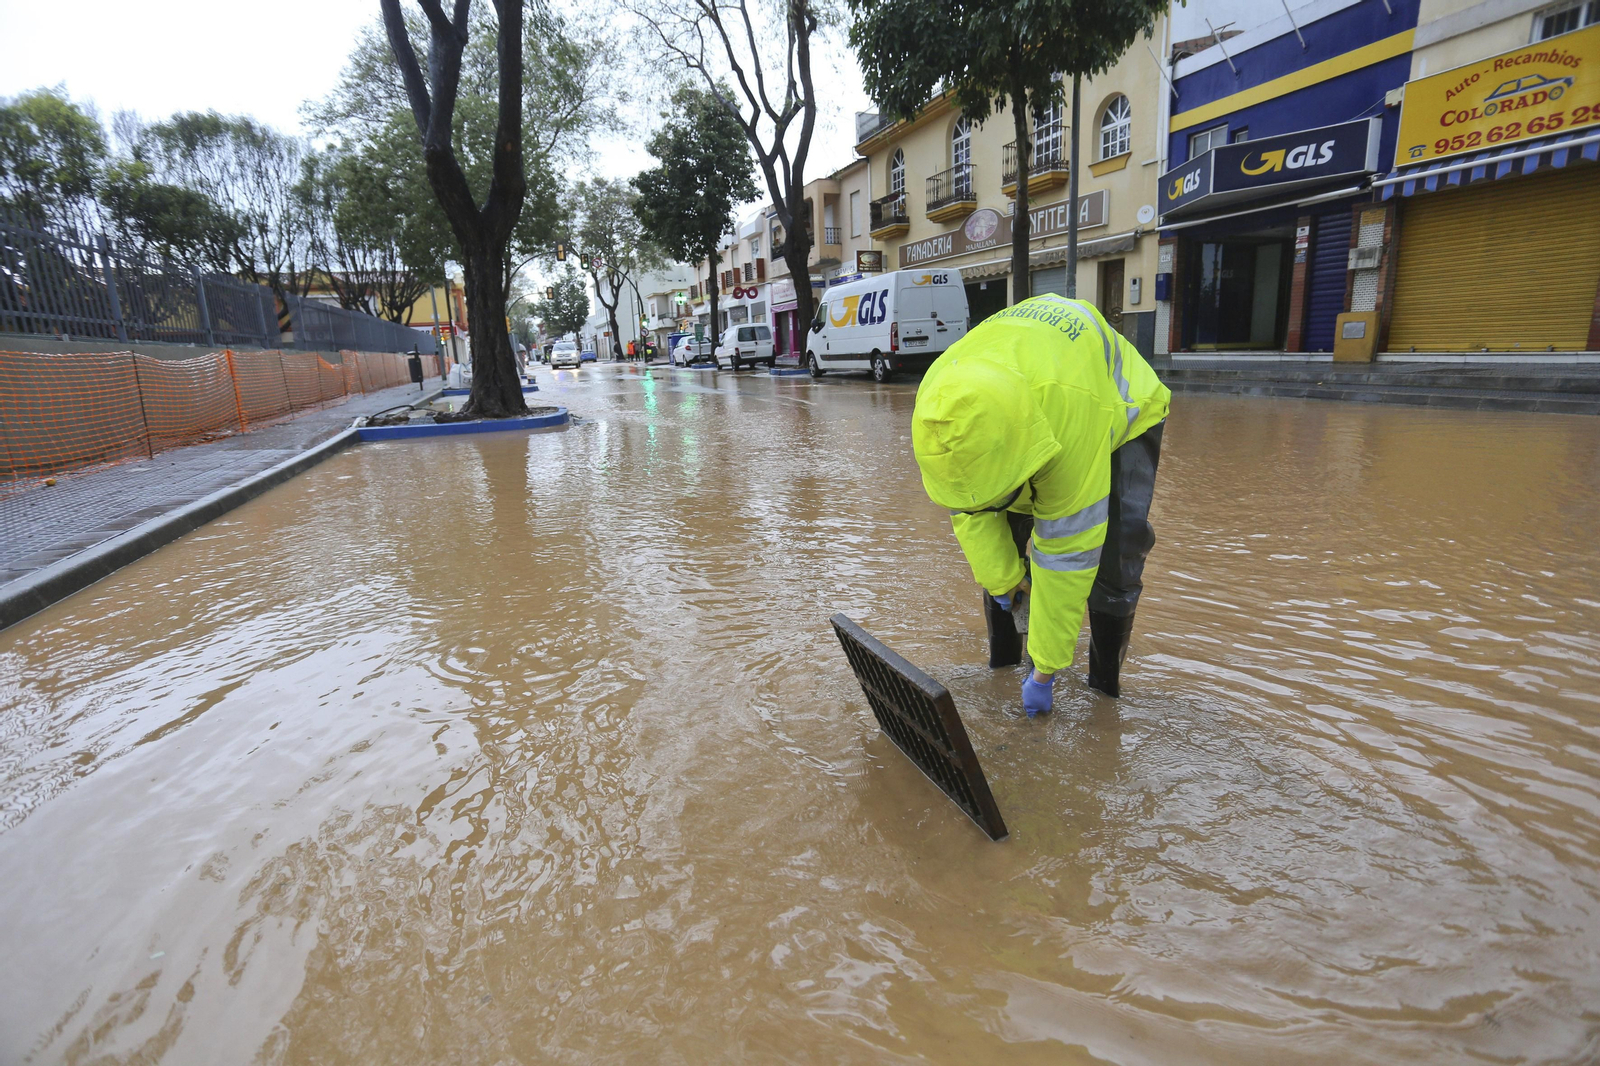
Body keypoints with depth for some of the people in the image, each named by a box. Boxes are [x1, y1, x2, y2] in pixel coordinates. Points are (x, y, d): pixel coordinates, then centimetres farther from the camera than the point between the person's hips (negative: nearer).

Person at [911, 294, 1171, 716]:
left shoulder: (1072, 404, -48)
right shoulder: (935, 395, -33)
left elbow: (1068, 551, -40)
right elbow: (968, 508, -15)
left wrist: (1046, 668, -31)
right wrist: (1003, 576, -14)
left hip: (1122, 414, -4)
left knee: (1115, 549, -19)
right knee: (992, 540, -8)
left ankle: (1105, 681, 1)